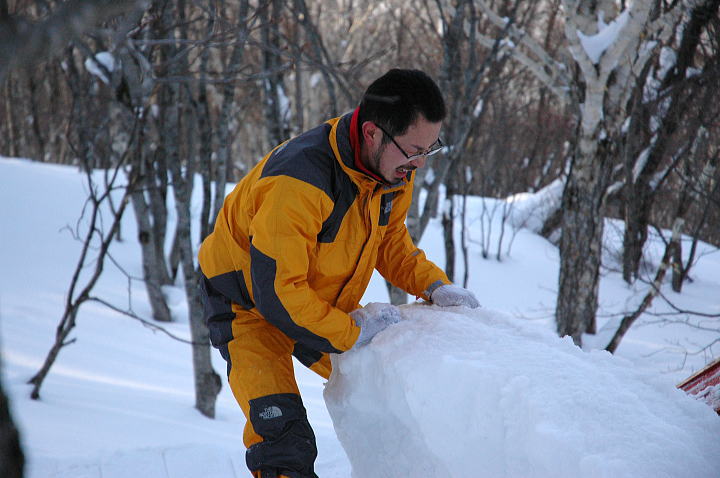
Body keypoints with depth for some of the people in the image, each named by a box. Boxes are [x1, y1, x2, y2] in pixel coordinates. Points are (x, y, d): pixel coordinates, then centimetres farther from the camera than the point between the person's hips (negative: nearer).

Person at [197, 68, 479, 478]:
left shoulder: (395, 169, -11)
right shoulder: (299, 179, -37)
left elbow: (391, 241, 7)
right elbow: (275, 289, -33)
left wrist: (435, 286, -10)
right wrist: (352, 332, -28)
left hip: (325, 304, 7)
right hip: (249, 304, -7)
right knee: (284, 440, -20)